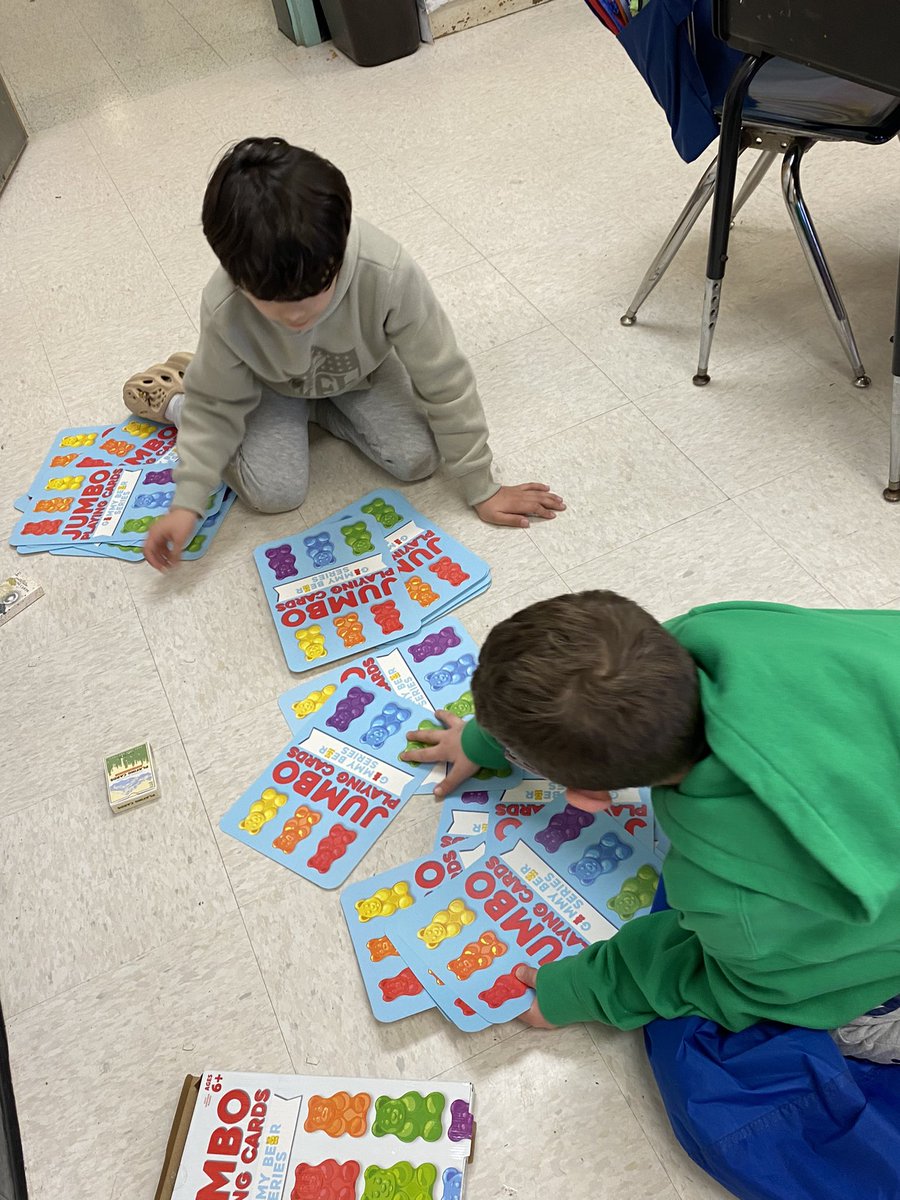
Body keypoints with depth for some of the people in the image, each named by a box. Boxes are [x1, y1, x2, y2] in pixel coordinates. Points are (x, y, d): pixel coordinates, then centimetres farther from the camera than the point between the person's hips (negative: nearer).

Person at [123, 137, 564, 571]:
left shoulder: (389, 274, -41)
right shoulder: (225, 308, -36)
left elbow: (444, 382, -30)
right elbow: (218, 403, -18)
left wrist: (481, 489, -21)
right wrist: (187, 503, -26)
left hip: (362, 370, 1)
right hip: (273, 382, -1)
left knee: (417, 459, -13)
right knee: (274, 493, -15)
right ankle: (174, 398, 12)